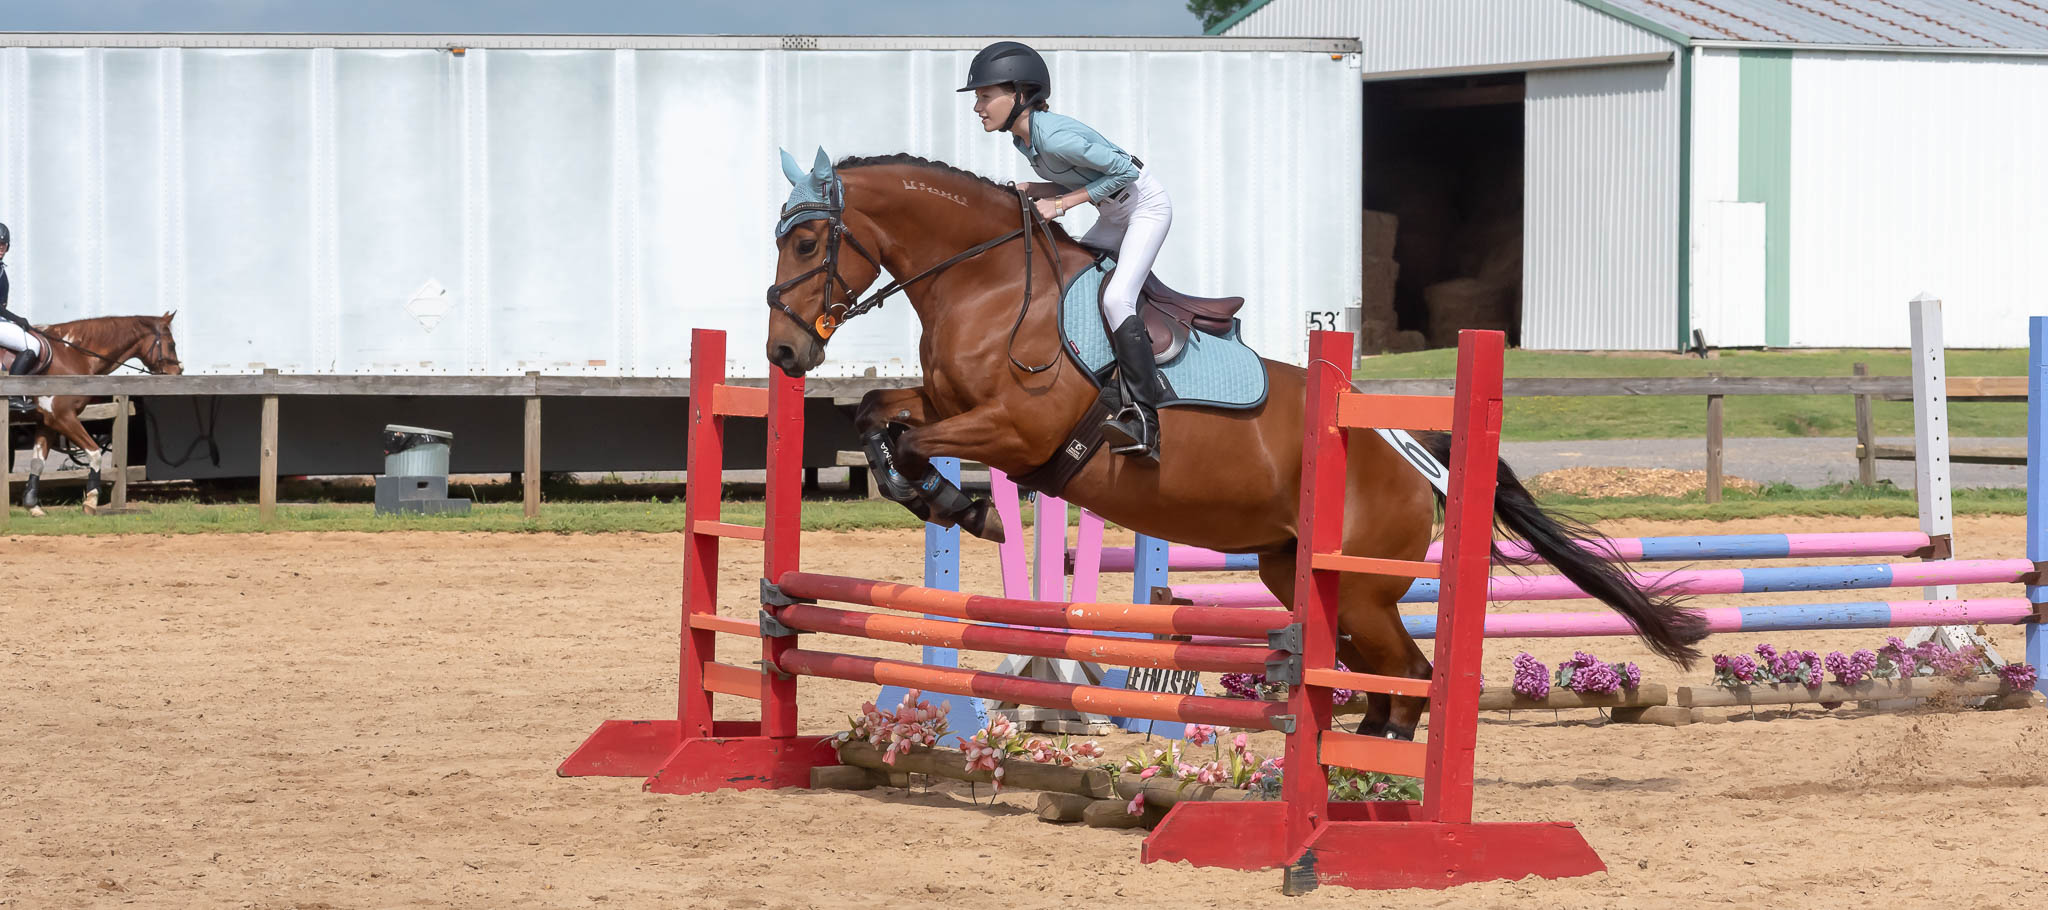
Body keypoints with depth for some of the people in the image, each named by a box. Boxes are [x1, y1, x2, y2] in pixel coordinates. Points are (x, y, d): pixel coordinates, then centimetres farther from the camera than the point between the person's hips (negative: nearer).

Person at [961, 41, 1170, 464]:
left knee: (1116, 299, -23)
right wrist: (1032, 191, -6)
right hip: (1114, 217, 10)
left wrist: (1063, 202, -23)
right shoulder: (1022, 137, -1)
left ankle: (1143, 420, -24)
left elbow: (1124, 171, -26)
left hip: (1147, 207, -10)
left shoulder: (1054, 136, -30)